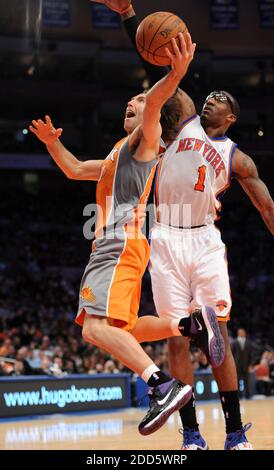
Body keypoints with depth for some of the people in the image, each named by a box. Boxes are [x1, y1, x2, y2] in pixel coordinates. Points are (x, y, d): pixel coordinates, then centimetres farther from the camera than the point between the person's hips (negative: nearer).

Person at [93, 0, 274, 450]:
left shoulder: (237, 158, 10)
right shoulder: (185, 117, 11)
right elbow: (156, 71, 5)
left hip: (206, 241, 0)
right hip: (166, 240, 0)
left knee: (218, 337, -2)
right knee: (177, 340, 0)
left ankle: (236, 433, 6)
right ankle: (191, 434, 6)